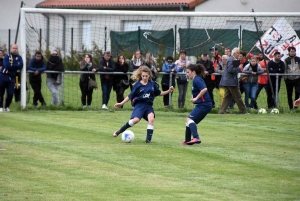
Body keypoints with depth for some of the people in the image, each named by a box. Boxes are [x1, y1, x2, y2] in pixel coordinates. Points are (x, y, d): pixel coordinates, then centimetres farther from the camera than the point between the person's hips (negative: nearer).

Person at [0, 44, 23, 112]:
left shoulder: (19, 58, 8)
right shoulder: (7, 56, 0)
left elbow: (20, 66, -9)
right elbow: (6, 65, -17)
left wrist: (11, 65, -11)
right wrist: (16, 66, -11)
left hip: (12, 78, 2)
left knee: (10, 94, -5)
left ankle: (7, 107, 13)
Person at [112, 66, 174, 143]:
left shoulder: (152, 84, 9)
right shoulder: (137, 85, 0)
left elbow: (158, 93, 23)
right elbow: (130, 96, 4)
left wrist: (168, 91, 12)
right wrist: (121, 103, -1)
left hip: (148, 105, 3)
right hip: (139, 105, -3)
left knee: (151, 119, -25)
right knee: (136, 119, -25)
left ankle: (148, 138, -20)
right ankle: (119, 131, -7)